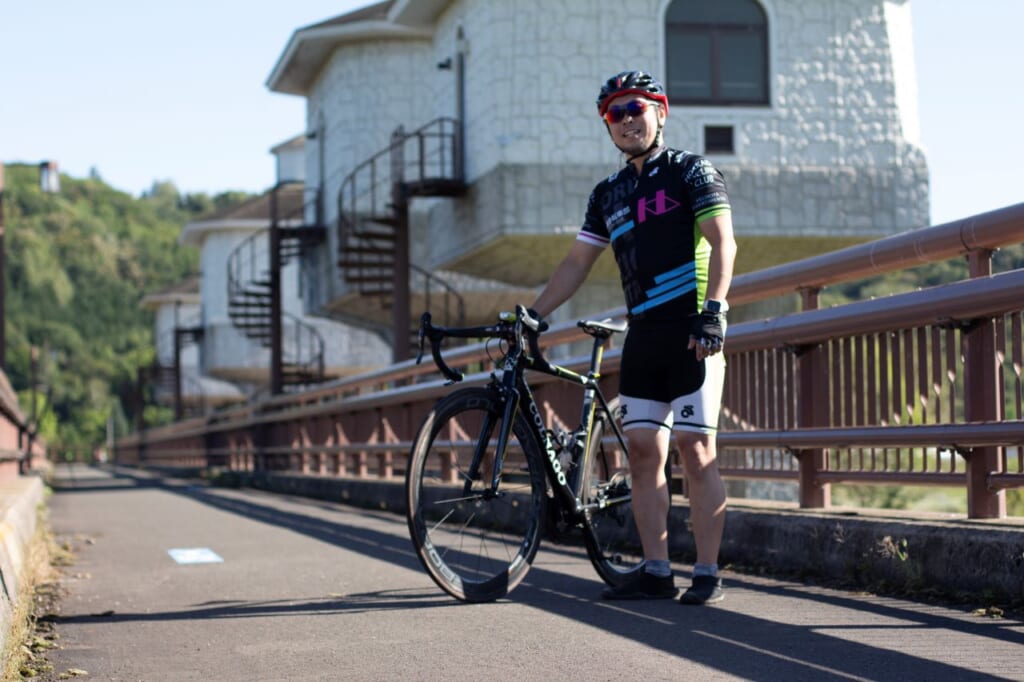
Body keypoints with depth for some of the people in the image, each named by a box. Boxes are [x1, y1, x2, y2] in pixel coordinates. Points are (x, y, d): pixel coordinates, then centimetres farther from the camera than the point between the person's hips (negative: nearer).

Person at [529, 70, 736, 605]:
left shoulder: (691, 172, 0)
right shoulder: (608, 194, 17)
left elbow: (722, 242, -10)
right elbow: (576, 263, 20)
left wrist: (713, 311, -22)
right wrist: (533, 315, 12)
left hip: (692, 333, -6)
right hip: (643, 335, 6)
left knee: (695, 448, -8)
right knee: (643, 451, 2)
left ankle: (707, 574, -5)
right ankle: (655, 572, 6)